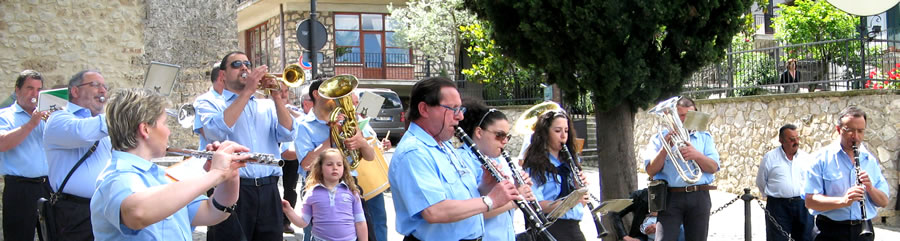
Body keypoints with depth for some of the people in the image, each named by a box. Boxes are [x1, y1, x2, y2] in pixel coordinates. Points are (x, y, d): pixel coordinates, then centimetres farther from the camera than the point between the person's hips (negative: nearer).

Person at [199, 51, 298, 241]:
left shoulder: (267, 106, 17)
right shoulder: (210, 105, 7)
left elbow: (288, 135, 4)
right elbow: (217, 132, -15)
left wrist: (277, 99, -8)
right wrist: (247, 91, -13)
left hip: (269, 191, 4)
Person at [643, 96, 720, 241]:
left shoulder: (705, 137, 14)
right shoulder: (660, 138, 8)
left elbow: (713, 168, 2)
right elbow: (651, 170, -2)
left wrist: (697, 155, -17)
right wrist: (665, 149, -15)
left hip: (699, 197, 2)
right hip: (670, 197, -2)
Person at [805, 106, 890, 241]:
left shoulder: (871, 160, 8)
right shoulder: (822, 158, -6)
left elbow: (884, 202, 9)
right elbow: (810, 201, -13)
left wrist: (870, 188, -12)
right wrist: (843, 201, -26)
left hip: (864, 230, 4)